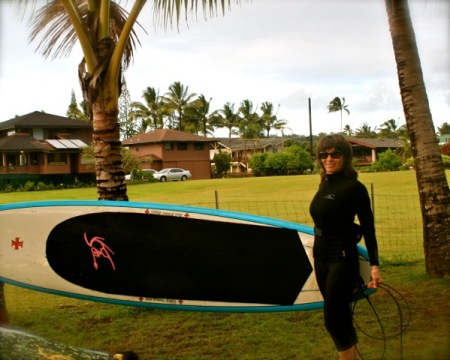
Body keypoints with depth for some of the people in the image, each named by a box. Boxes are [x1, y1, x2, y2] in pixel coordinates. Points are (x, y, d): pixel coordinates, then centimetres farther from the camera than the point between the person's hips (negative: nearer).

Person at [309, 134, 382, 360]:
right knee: (340, 317, 15)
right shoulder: (325, 184, 7)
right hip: (321, 257, 7)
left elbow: (368, 228, -14)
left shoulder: (354, 187, -13)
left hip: (342, 259, -7)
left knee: (332, 320, -6)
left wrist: (374, 265, -17)